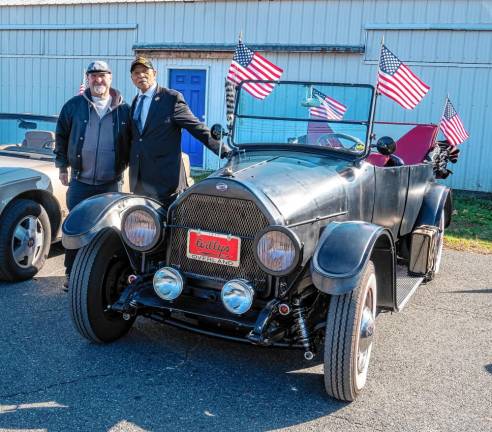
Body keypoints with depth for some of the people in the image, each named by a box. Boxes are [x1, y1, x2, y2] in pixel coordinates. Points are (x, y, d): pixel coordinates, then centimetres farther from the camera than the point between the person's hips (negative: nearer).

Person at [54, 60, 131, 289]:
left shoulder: (123, 110, 3)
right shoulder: (73, 106, 3)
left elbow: (131, 142, 9)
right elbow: (61, 137, 9)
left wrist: (124, 166, 4)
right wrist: (62, 167, 6)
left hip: (111, 184, 0)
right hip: (80, 182, 0)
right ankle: (71, 273, 16)